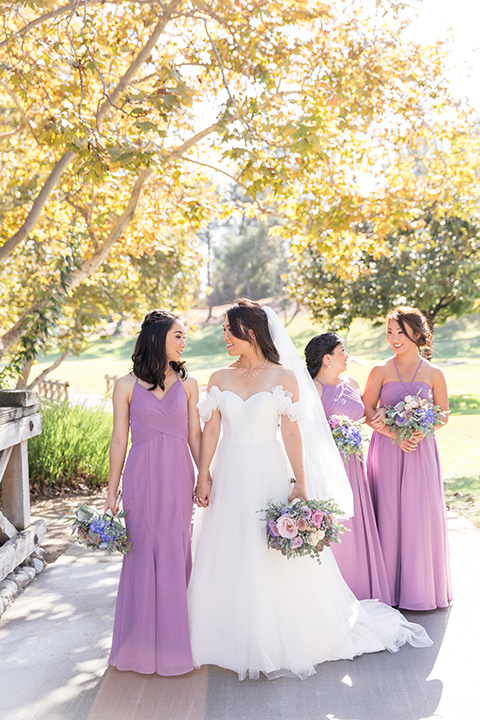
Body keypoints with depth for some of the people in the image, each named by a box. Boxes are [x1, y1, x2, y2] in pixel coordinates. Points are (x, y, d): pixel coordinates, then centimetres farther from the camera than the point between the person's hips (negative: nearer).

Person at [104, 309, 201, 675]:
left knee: (175, 556, 5)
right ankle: (144, 642, 18)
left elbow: (195, 436, 9)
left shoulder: (187, 383, 6)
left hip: (178, 478, 2)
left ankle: (175, 641, 19)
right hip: (142, 477, -2)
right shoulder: (127, 385, 1)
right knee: (143, 556, 3)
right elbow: (119, 440, 2)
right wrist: (112, 491, 1)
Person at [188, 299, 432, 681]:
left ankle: (279, 642, 19)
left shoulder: (284, 378, -4)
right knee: (230, 559, 7)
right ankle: (236, 640, 22)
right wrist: (203, 477, -3)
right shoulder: (220, 379, 5)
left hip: (269, 475, -3)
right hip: (230, 477, 3)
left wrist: (300, 483, -10)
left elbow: (291, 432, -7)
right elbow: (211, 430, 3)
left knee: (276, 560, 2)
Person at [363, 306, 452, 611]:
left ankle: (422, 586, 19)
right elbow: (367, 412, -2)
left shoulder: (433, 374, 3)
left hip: (421, 450, 1)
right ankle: (391, 585, 12)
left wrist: (420, 432, -11)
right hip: (388, 450, -1)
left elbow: (444, 414, 7)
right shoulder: (381, 371, 1)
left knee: (422, 515, 4)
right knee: (389, 515, 1)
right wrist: (395, 435, -14)